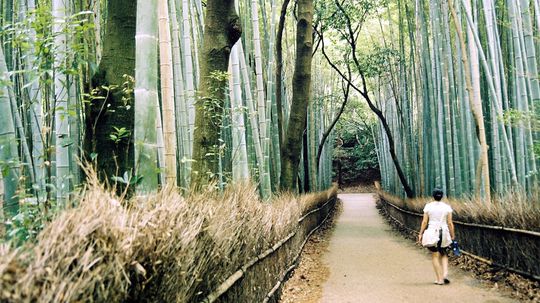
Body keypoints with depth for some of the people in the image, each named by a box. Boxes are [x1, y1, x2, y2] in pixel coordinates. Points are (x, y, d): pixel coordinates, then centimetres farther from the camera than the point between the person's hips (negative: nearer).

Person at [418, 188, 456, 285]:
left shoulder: (428, 206, -2)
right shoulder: (447, 207, 0)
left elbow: (424, 222, -3)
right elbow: (450, 223, 0)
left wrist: (420, 234, 3)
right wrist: (452, 235, 8)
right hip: (444, 233, 1)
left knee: (435, 256, 6)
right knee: (444, 255, 18)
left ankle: (439, 279, 5)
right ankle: (445, 274, -1)